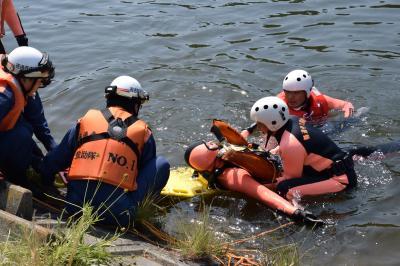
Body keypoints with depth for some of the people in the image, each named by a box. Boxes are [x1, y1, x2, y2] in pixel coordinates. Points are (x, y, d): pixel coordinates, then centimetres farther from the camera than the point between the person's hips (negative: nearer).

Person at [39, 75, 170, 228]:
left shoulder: (86, 121, 12)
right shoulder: (143, 132, 9)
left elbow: (52, 162, 17)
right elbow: (148, 170, 23)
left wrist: (46, 181, 38)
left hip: (75, 208, 3)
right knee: (162, 164, 11)